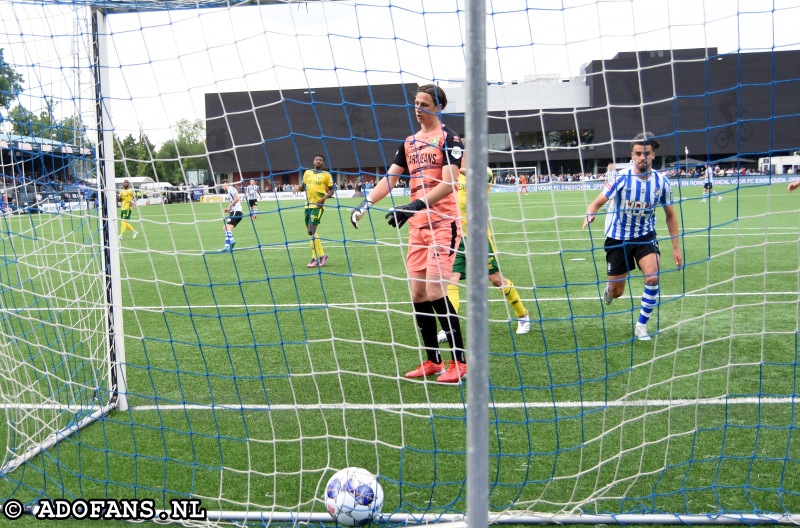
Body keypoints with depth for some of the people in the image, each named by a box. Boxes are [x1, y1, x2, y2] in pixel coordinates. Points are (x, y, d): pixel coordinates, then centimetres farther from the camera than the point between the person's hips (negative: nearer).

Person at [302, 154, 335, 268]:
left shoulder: (326, 175, -1)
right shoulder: (307, 173, 12)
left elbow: (331, 190, 1)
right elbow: (304, 186, 22)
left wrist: (324, 198, -16)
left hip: (318, 205, -6)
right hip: (308, 204, 6)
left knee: (311, 231, -13)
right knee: (311, 232, 10)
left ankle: (315, 258, -5)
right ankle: (322, 255, 23)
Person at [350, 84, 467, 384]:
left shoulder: (449, 139, -5)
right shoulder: (409, 142, 16)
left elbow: (448, 183, -17)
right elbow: (390, 179, 11)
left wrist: (415, 206, -28)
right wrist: (367, 202, -6)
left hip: (443, 223, -7)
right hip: (417, 226, 7)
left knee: (435, 292, -14)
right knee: (417, 294, 5)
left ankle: (459, 362, -2)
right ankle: (432, 361, 17)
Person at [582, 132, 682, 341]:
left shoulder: (662, 182, -10)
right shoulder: (621, 179, -18)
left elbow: (670, 215, 3)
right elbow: (597, 203, -20)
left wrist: (675, 247, 3)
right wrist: (589, 215, -44)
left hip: (645, 236, 1)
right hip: (618, 238, -1)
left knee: (653, 277, -25)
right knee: (616, 292, 6)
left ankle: (642, 325, -5)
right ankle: (608, 289, 48)